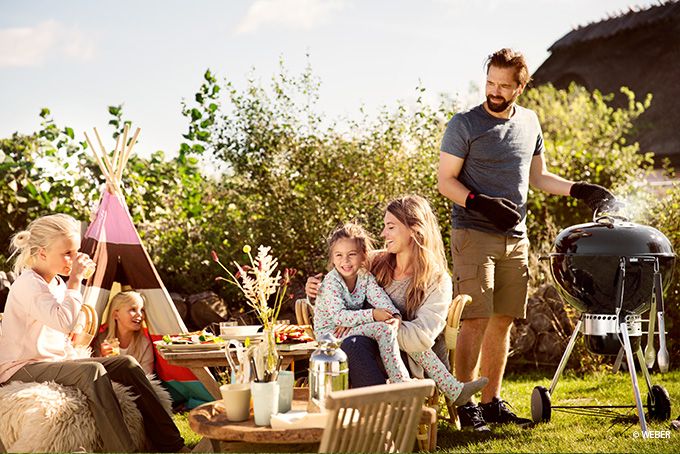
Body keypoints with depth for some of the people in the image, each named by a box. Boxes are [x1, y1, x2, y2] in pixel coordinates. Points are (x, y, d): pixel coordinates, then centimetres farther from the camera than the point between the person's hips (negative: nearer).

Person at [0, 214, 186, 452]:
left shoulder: (57, 283, 13)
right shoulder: (29, 284, -18)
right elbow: (64, 321, -32)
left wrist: (73, 359, 8)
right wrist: (75, 281, -23)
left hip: (54, 361, 10)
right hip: (21, 368, -10)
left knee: (126, 364, -3)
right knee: (92, 371, -34)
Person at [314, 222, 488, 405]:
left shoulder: (365, 277, 4)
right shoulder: (331, 282, -15)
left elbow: (380, 298, -10)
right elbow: (338, 316, -25)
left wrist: (395, 317, -31)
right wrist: (372, 315, -30)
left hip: (357, 328, 7)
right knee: (383, 328, -30)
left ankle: (453, 390, -13)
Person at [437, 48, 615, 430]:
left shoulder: (529, 122, 12)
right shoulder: (464, 125, -4)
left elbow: (538, 176, 21)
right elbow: (445, 180, -5)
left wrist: (580, 190, 9)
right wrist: (481, 203, -19)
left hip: (515, 240, 5)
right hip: (474, 236, -5)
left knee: (503, 322, 7)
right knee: (475, 320, -10)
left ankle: (493, 402, 15)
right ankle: (465, 404, -4)